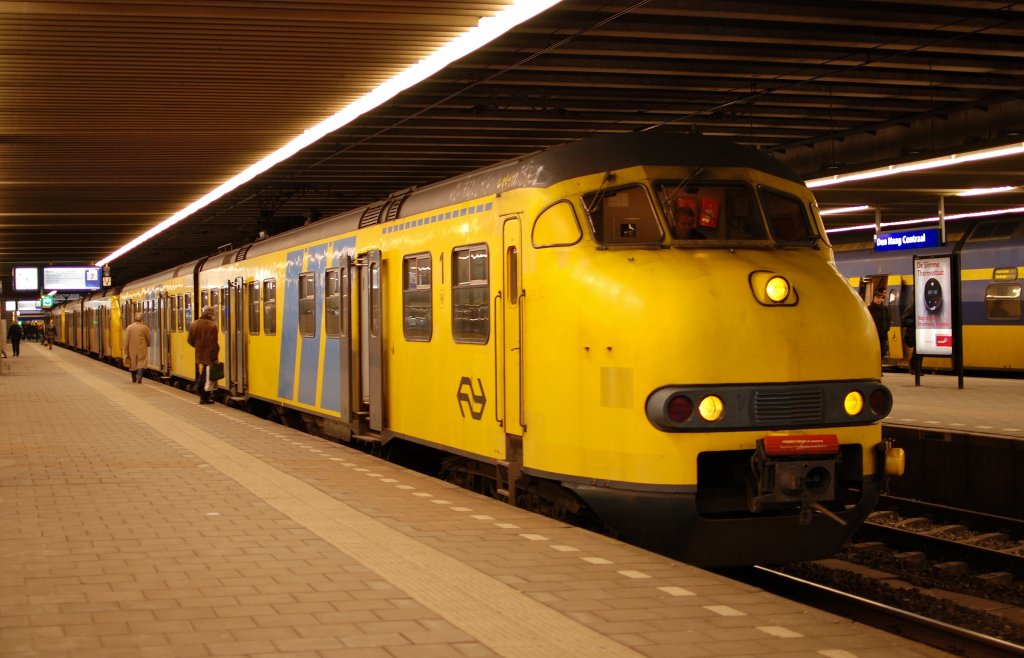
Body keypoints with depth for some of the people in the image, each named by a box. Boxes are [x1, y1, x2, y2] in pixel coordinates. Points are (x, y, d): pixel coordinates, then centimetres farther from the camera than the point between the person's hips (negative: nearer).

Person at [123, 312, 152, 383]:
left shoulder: (129, 327, -3)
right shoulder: (145, 328, -7)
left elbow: (126, 340, -2)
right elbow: (149, 340, 3)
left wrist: (126, 351, 4)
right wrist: (147, 345, 25)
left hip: (132, 349, 2)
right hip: (142, 350, -2)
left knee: (133, 364, 14)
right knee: (141, 364, 0)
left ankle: (134, 379, 22)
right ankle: (139, 377, -20)